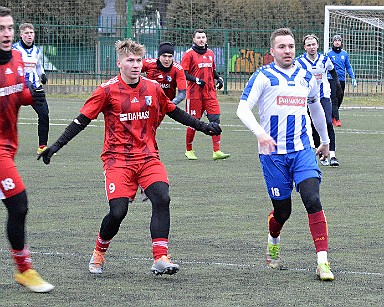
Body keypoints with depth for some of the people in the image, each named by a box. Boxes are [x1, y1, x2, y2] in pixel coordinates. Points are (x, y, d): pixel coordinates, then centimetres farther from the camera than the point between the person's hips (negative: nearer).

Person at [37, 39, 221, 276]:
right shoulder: (108, 91, -4)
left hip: (148, 157, 3)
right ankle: (99, 252, 16)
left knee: (162, 199, -20)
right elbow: (82, 120, -2)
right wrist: (56, 146, -8)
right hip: (118, 158, -3)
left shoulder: (153, 88, 7)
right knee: (118, 211, -14)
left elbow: (174, 112, 23)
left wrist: (202, 126, 22)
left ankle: (160, 259, -19)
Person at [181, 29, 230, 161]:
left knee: (215, 119, -7)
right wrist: (196, 80, -18)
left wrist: (219, 78, 9)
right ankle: (189, 150, 18)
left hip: (210, 92, 5)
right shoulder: (189, 54, -3)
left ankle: (216, 151, -8)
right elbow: (183, 73, -7)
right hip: (194, 93, -5)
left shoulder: (210, 53, 15)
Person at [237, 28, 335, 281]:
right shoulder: (263, 77, -3)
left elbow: (316, 110, 28)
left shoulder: (307, 78, 11)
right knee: (282, 209, 3)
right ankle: (273, 242, 38)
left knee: (313, 200, -16)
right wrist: (260, 133, -28)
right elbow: (243, 109, -11)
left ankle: (323, 261, -18)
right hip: (273, 153, -2)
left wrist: (325, 141, 37)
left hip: (303, 149, 2)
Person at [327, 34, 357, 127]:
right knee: (334, 100, -11)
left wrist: (353, 78, 7)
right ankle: (336, 119, -14)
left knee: (339, 100, 7)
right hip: (332, 80, -4)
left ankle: (332, 116, 23)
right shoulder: (328, 54, -1)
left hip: (342, 80, 4)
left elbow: (348, 67, 14)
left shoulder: (345, 54, 9)